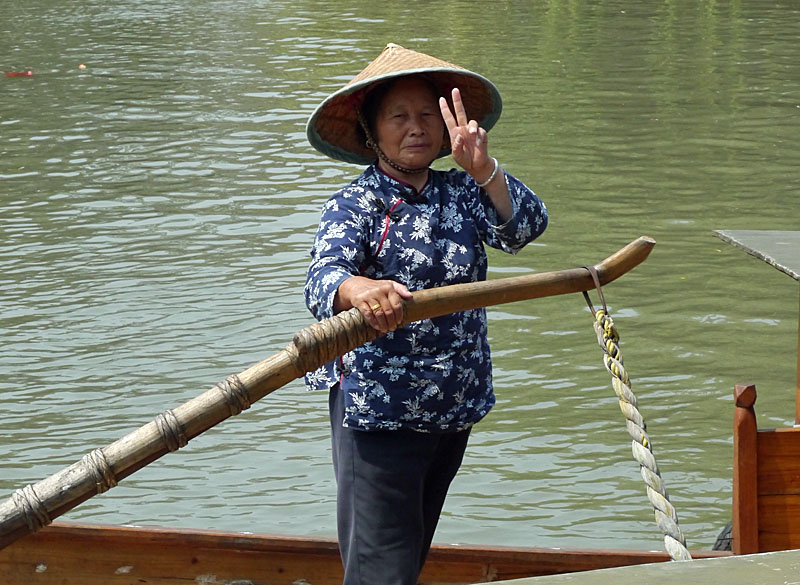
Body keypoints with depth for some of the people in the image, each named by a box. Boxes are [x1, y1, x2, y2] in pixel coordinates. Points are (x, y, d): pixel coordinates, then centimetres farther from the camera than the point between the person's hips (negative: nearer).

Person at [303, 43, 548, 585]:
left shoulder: (460, 192, 6)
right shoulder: (354, 204, -9)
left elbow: (525, 226, -10)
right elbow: (322, 276, -27)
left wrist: (483, 169, -28)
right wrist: (357, 290, -51)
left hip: (455, 408, 6)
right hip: (378, 410, -5)